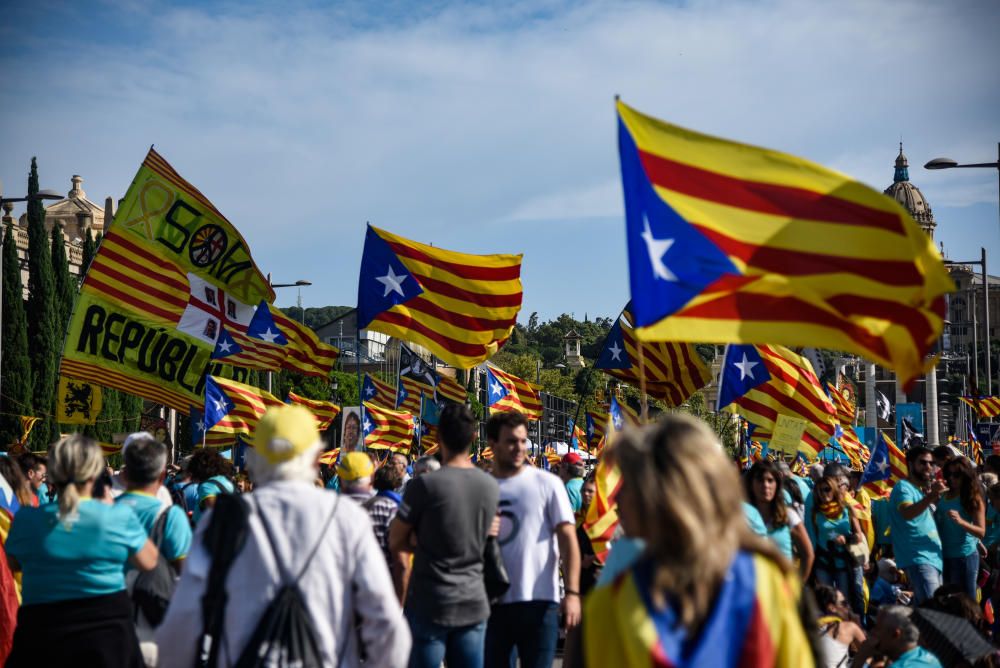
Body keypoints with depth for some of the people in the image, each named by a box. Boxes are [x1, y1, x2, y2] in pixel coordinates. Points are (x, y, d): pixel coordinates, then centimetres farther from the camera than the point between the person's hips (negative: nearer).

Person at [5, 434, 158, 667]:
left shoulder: (27, 519, -8)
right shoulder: (119, 516, -12)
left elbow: (13, 564, 12)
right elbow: (148, 562, 4)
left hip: (41, 634, 1)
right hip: (107, 632, -1)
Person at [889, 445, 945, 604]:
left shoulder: (922, 490, 19)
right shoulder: (903, 487, -10)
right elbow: (907, 513, -31)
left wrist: (936, 495, 13)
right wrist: (931, 496, -44)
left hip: (934, 558, 10)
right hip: (918, 559, -10)